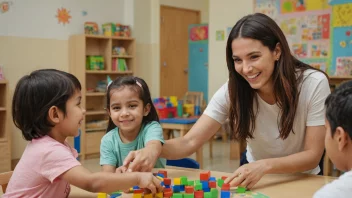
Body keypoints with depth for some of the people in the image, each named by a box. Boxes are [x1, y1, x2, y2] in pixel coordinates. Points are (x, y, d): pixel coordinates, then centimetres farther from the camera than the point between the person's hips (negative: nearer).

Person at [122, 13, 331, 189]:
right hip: (256, 177, 1)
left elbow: (313, 155, -20)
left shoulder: (314, 84, -23)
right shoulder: (233, 90, -16)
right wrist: (153, 149, -40)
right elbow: (190, 142, -19)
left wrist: (265, 165, -37)